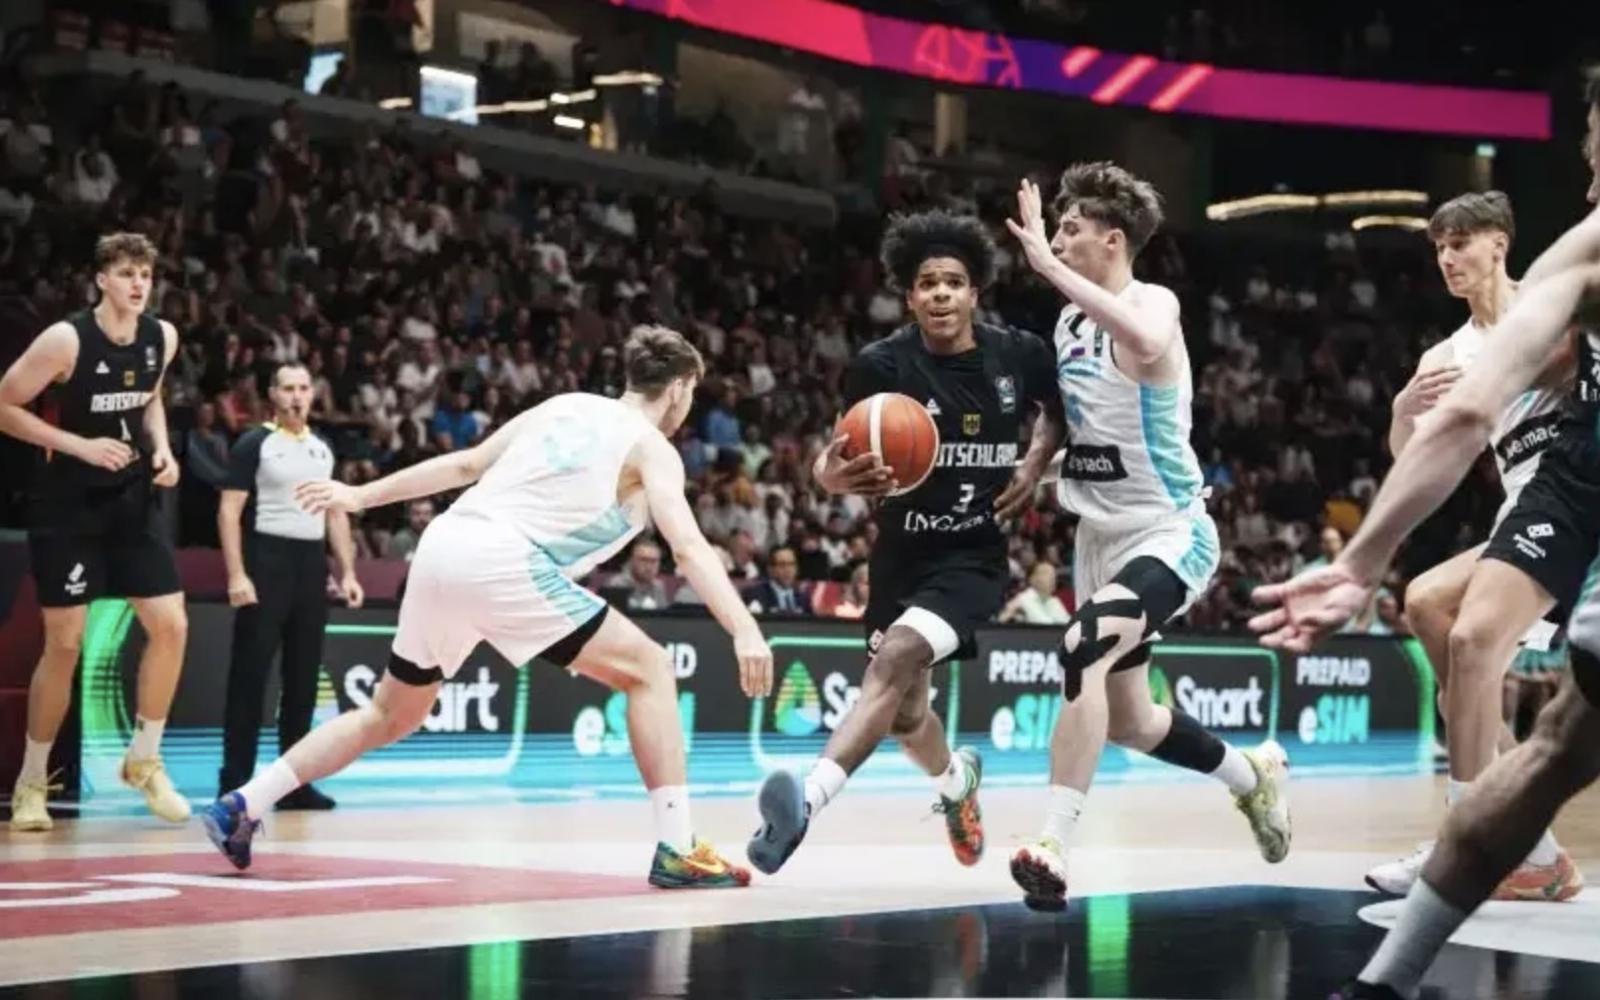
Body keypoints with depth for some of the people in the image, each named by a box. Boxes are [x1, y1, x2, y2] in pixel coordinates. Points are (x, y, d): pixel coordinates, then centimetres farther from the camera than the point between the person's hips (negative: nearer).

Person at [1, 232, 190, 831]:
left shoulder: (162, 338, 0)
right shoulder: (66, 339, -18)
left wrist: (161, 448, 1)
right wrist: (81, 445, -21)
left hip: (133, 500, 5)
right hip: (68, 506, -5)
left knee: (171, 626, -2)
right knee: (64, 644, -3)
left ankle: (144, 760, 15)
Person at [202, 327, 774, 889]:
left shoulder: (565, 406, 25)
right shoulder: (651, 447, 6)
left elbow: (466, 465, 28)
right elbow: (688, 547, -9)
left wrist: (361, 496, 33)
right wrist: (745, 631, -18)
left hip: (442, 547, 7)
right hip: (501, 562, -7)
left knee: (391, 717, 24)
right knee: (647, 669, -2)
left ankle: (242, 805, 24)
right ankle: (677, 851, -11)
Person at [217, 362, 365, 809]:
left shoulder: (323, 449, 14)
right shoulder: (254, 444, -3)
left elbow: (335, 514, 19)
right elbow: (229, 512, -8)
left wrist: (347, 572, 10)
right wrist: (236, 574, -17)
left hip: (311, 564, 6)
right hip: (267, 562, -6)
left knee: (303, 677, 8)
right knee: (250, 676, -5)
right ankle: (235, 781, -2)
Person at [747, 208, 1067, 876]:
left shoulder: (1020, 356, -8)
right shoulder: (883, 365, -13)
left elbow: (1056, 408, 15)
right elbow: (847, 457, -17)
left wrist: (1036, 463, -4)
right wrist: (834, 473, -42)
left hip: (975, 555, -2)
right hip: (901, 552, 2)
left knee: (898, 657, -30)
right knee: (904, 716, 16)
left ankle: (808, 801, -41)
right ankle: (955, 779, 52)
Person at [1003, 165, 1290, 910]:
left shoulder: (1152, 303, -16)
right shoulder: (1070, 321, 7)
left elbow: (1145, 344, -43)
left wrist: (1051, 267, -41)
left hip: (1169, 534, -9)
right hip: (1099, 537, 9)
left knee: (1085, 651, -33)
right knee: (1127, 721, 16)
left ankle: (1053, 848, -34)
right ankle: (1255, 775, 43)